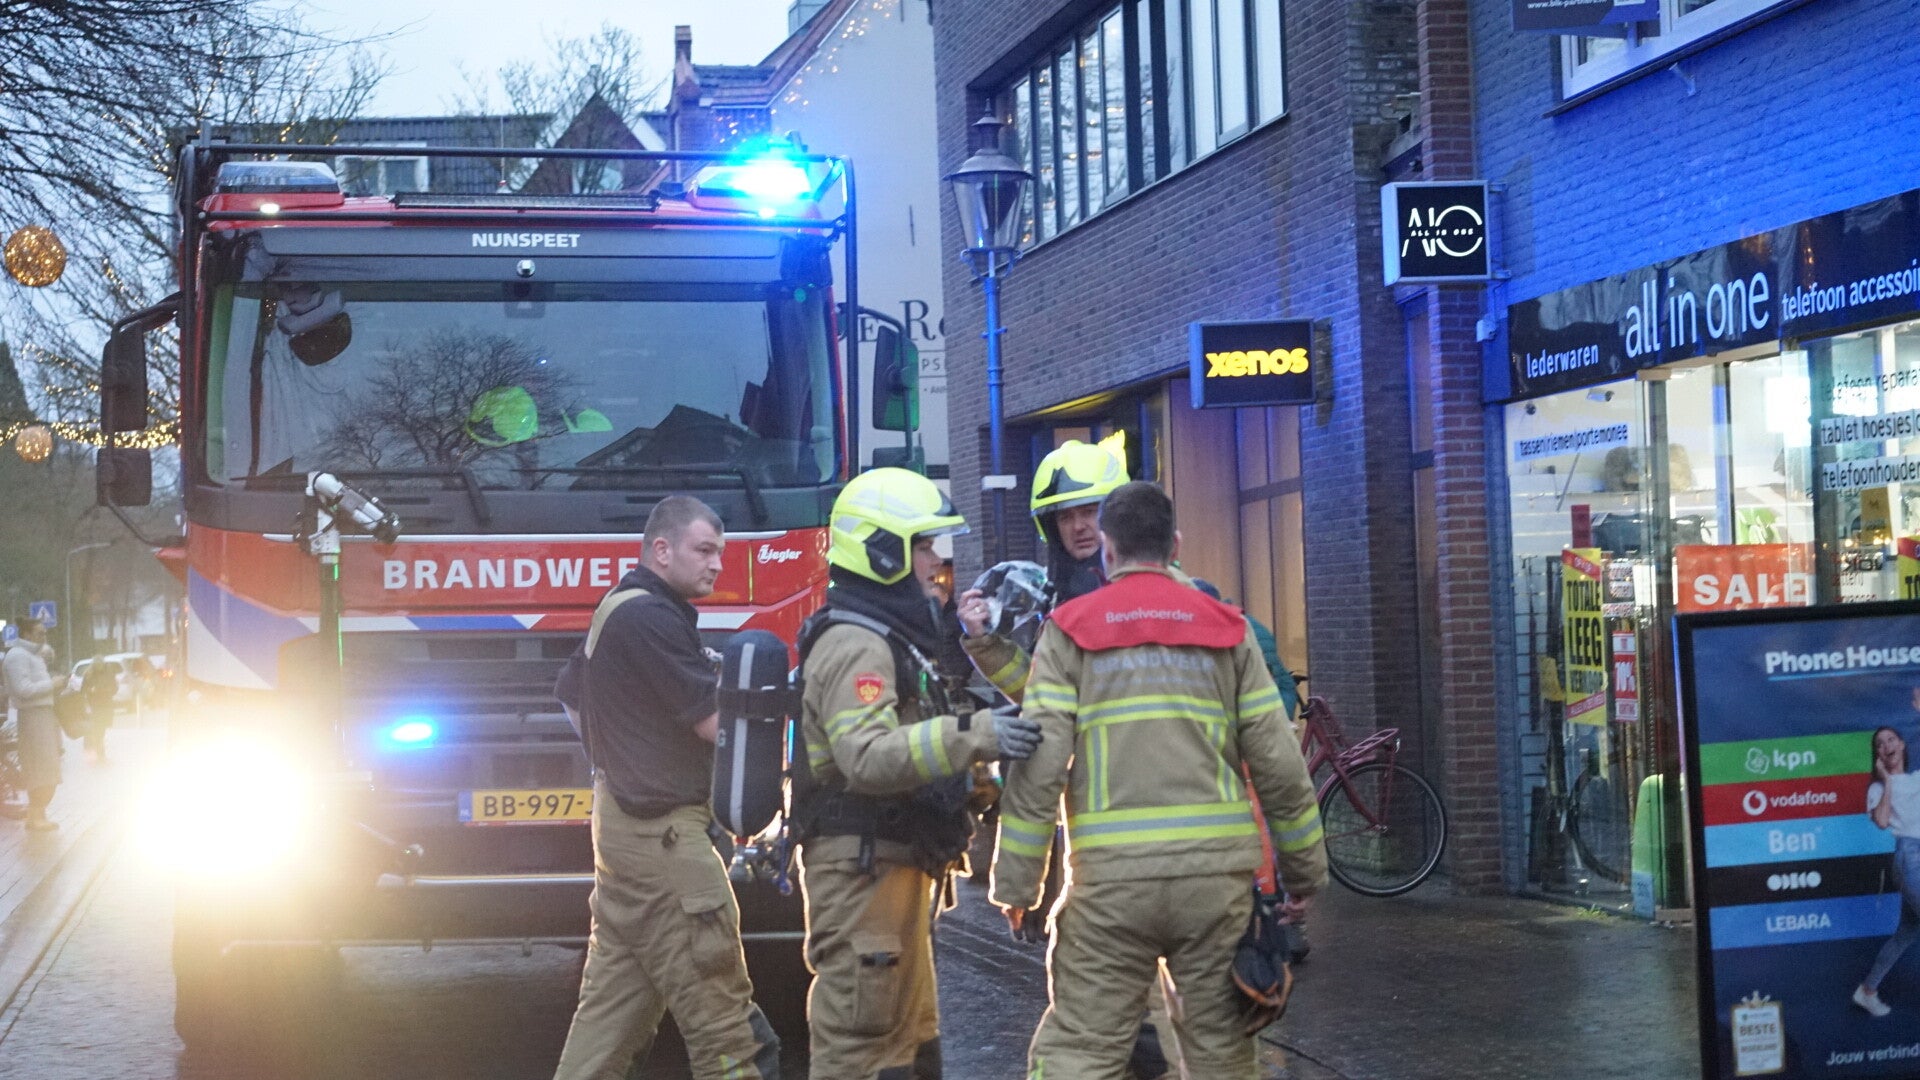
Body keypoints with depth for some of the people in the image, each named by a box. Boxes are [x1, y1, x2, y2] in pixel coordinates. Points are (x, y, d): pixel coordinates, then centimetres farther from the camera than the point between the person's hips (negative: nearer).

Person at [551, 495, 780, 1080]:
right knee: (717, 1008, -6)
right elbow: (715, 721, -16)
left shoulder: (621, 606, 16)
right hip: (662, 832, -11)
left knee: (614, 998, 12)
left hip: (625, 823, 11)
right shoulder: (650, 616, -16)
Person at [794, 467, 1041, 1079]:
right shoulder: (855, 644, -16)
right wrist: (970, 737, -37)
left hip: (895, 865, 11)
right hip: (861, 867, -11)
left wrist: (976, 775, 15)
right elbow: (866, 757, -31)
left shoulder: (891, 638, 19)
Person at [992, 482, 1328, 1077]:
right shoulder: (1226, 628, 9)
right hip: (1218, 871, 2)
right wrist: (1304, 870, 17)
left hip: (1113, 877, -2)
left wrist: (1015, 882, 2)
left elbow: (1039, 764, -4)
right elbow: (1278, 764, 7)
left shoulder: (1071, 630, 4)